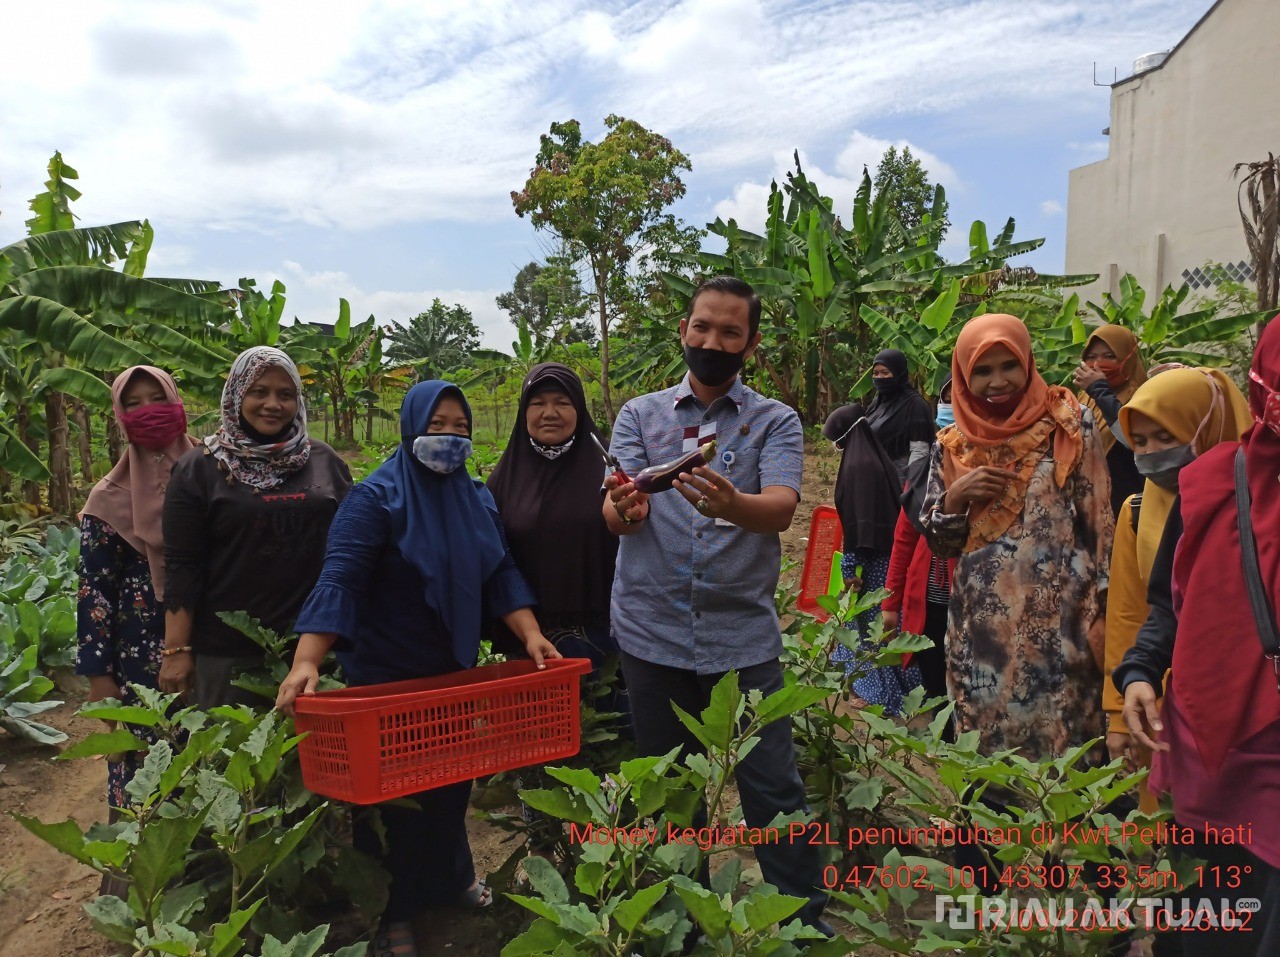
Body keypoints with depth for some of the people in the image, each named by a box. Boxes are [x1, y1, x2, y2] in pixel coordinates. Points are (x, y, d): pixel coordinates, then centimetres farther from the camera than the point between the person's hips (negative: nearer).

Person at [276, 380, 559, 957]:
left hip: (457, 671, 6)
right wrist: (306, 662, -36)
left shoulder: (478, 500, 3)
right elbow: (340, 580, -26)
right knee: (392, 796, 8)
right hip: (386, 676, -5)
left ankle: (452, 877, 43)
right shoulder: (376, 497, -17)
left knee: (453, 781, 20)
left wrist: (530, 634, -15)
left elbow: (502, 572, -1)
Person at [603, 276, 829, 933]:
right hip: (651, 633, 2)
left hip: (743, 634, -2)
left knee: (773, 789, 1)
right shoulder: (640, 415, 6)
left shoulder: (776, 422, 1)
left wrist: (733, 505, -40)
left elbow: (781, 508, -17)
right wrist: (625, 509, -32)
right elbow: (615, 516, -7)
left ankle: (806, 923, 21)